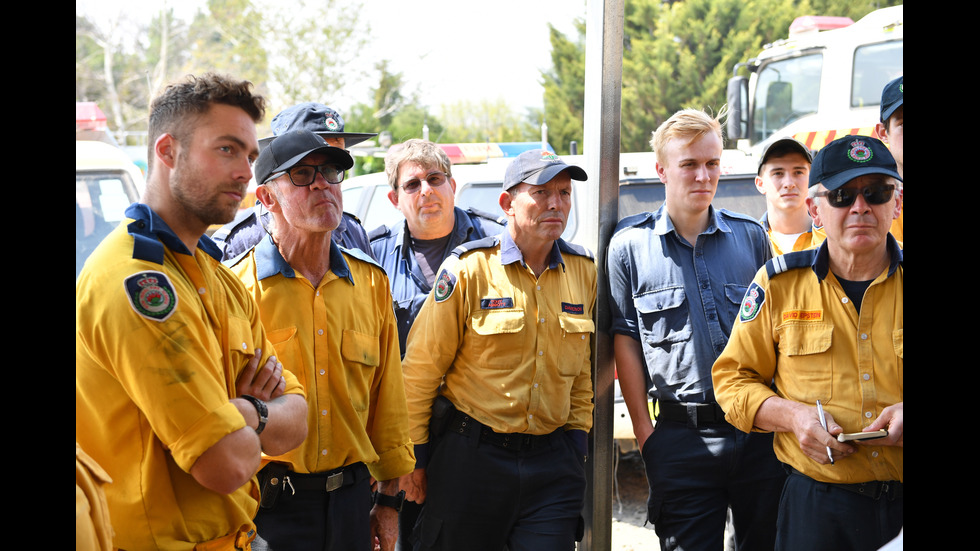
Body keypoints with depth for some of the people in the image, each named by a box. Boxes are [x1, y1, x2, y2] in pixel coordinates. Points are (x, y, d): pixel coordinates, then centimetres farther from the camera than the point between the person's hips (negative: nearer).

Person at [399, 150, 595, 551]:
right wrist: (413, 457, -5)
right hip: (470, 457, -3)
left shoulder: (583, 270, 5)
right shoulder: (468, 269, -9)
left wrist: (577, 436, 9)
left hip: (552, 461, 3)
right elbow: (420, 371, -7)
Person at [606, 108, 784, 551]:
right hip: (682, 437, -2)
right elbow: (625, 342, 1)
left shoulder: (751, 237, 7)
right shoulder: (629, 245, 0)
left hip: (760, 431, 3)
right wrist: (644, 430, -2)